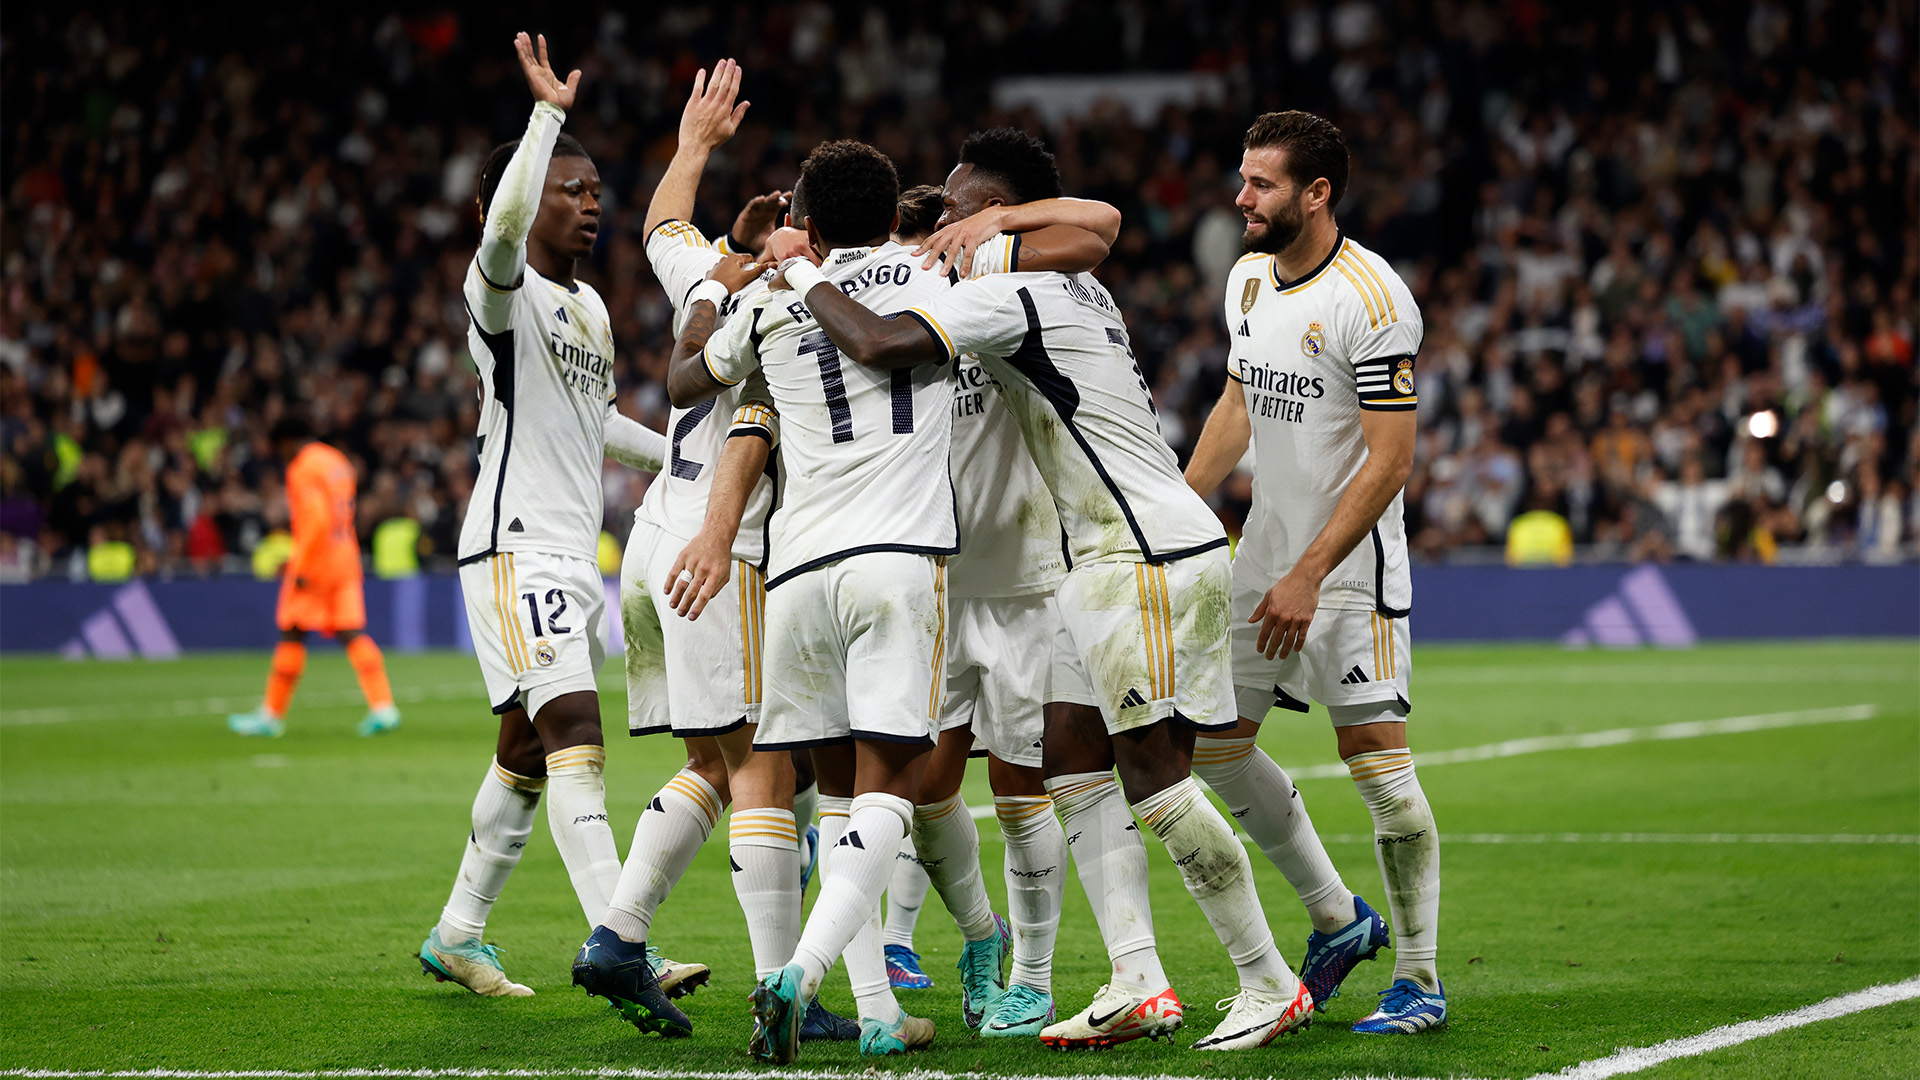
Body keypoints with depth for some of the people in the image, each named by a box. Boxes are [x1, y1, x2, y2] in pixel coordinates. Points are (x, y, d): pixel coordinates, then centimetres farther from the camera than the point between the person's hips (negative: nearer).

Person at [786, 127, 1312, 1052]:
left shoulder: (1010, 292, -14)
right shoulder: (1074, 288, 16)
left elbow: (878, 345, -26)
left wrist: (803, 275, -7)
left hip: (1152, 559, -10)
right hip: (1103, 560, 10)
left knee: (1154, 776, -8)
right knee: (1071, 762, 7)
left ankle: (1270, 985, -1)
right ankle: (1137, 985, 4)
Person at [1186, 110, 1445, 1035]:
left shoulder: (1371, 300, -19)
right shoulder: (1248, 278, 6)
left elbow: (1390, 460, -20)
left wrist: (1308, 576, -23)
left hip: (1351, 560, -8)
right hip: (1266, 542, 8)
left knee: (1377, 760, -10)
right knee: (1211, 740, 9)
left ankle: (1419, 981, 1)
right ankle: (1337, 920, 24)